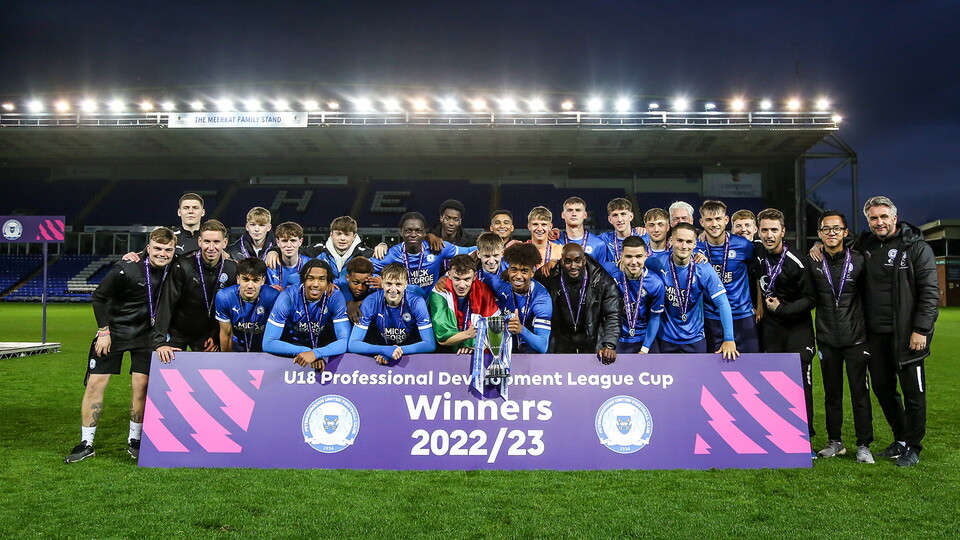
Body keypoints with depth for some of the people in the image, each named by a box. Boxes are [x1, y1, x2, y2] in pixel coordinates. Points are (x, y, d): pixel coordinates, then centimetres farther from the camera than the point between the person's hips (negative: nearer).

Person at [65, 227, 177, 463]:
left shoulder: (174, 271, -10)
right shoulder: (126, 269, -20)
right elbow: (100, 297, -8)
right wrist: (104, 331, -11)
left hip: (145, 334, 2)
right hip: (113, 330, -2)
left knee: (141, 385, -4)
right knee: (95, 383, -3)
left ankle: (134, 440, 12)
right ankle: (86, 443, 10)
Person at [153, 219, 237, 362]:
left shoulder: (232, 269, -10)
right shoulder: (182, 266, -20)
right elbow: (166, 304, -21)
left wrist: (217, 336, -4)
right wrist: (160, 342, -26)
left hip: (207, 335, 2)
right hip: (176, 333, -2)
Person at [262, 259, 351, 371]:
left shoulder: (335, 297, -20)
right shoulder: (288, 297, -24)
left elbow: (344, 340, -26)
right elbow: (268, 343, -26)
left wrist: (315, 353, -44)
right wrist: (305, 351, -38)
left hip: (322, 346, 1)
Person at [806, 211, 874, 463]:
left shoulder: (859, 261, -2)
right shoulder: (812, 263, 0)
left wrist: (868, 327, 4)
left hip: (856, 338, -1)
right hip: (827, 338, 1)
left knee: (860, 392, 2)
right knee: (831, 392, 10)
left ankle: (864, 445, 13)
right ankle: (835, 441, 23)